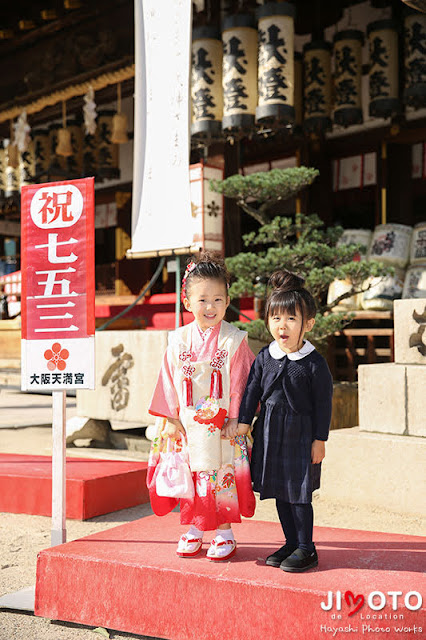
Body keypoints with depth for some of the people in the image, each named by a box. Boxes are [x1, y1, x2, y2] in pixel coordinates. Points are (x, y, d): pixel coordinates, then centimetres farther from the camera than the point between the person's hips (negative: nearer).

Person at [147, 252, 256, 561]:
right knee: (190, 476, 11)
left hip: (223, 427, -3)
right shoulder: (179, 340, 1)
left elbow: (240, 382, -5)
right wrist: (171, 418, 2)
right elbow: (170, 380, 5)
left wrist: (235, 418, -9)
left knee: (222, 476, 4)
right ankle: (194, 529, 26)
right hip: (188, 425, 3)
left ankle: (224, 532, 18)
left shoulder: (234, 340, -7)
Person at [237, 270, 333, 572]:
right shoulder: (264, 357, 1)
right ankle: (292, 543, 27)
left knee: (298, 493, 1)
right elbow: (252, 391, 8)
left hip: (301, 435, -5)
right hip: (269, 433, 5)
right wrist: (244, 422, 5)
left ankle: (306, 549, 15)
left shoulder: (314, 363, -11)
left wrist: (320, 440, -8)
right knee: (279, 492, 12)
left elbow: (323, 403, -8)